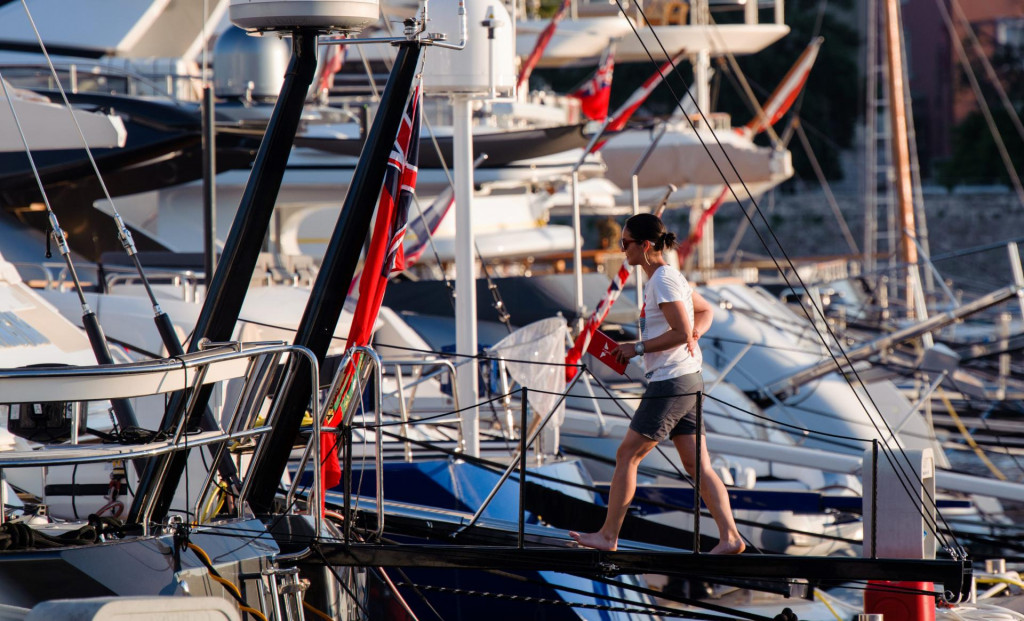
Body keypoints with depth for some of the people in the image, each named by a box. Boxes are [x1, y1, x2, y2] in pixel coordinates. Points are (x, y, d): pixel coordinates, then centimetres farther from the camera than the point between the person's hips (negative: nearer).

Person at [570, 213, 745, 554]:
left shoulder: (663, 281, -15)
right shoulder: (669, 277, 15)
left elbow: (681, 332, -21)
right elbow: (705, 311, 27)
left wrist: (637, 348, -13)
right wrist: (695, 332, 9)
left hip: (670, 383, -10)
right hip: (687, 383, 10)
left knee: (627, 455, -1)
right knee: (697, 465, 6)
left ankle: (608, 536, 6)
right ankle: (729, 537, 1)